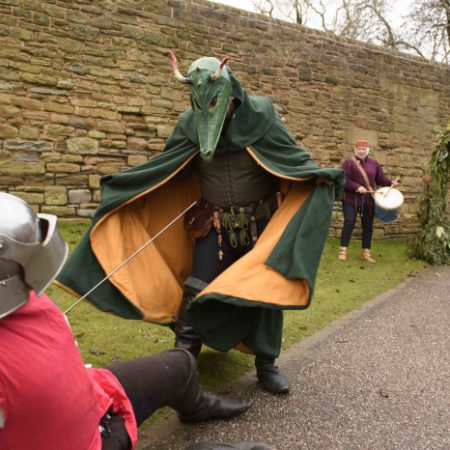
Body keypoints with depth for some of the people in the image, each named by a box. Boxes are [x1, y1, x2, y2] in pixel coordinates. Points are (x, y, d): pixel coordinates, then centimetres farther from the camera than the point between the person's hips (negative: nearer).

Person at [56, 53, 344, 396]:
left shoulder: (260, 112, -11)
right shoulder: (192, 122, -6)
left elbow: (291, 154, -5)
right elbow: (164, 164, 3)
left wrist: (317, 174, -22)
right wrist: (124, 182, 2)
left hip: (262, 221, 0)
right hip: (214, 223, 1)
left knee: (266, 289, 3)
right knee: (198, 294, -2)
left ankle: (266, 363, 20)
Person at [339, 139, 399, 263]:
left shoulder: (374, 163, 10)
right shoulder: (349, 162, -5)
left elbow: (380, 178, 11)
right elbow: (343, 179, -14)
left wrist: (390, 182, -6)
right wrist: (356, 187, -24)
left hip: (368, 199, 5)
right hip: (351, 198, -4)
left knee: (368, 225, 6)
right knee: (349, 222, -12)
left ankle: (366, 252, 16)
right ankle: (343, 250, -3)